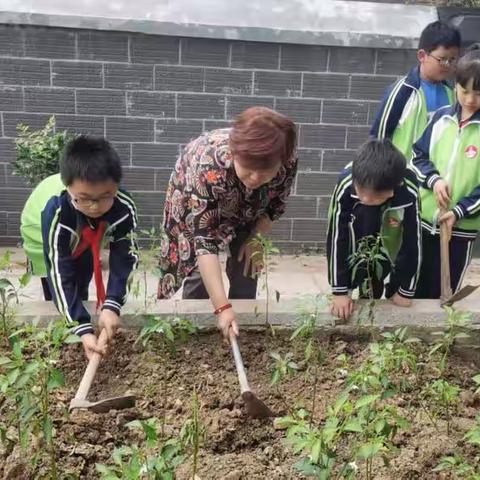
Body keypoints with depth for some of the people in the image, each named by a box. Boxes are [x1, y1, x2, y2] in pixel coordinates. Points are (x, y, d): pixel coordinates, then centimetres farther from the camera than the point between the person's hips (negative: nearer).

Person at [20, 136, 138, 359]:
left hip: (85, 237, 3)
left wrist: (111, 305, -43)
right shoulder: (55, 214, -46)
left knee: (81, 286, 16)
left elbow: (124, 257, -31)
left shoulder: (124, 207, -40)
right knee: (55, 289, -4)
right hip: (42, 234, -2)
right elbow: (59, 274, -42)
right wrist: (82, 329, -48)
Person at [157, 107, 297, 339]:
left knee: (246, 268, -3)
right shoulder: (209, 166, -45)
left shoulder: (288, 163, -34)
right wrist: (222, 308, -49)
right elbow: (203, 241, -44)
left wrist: (255, 240, -16)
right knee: (198, 268, -9)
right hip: (196, 205, -3)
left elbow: (275, 205, -10)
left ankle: (241, 325, 16)